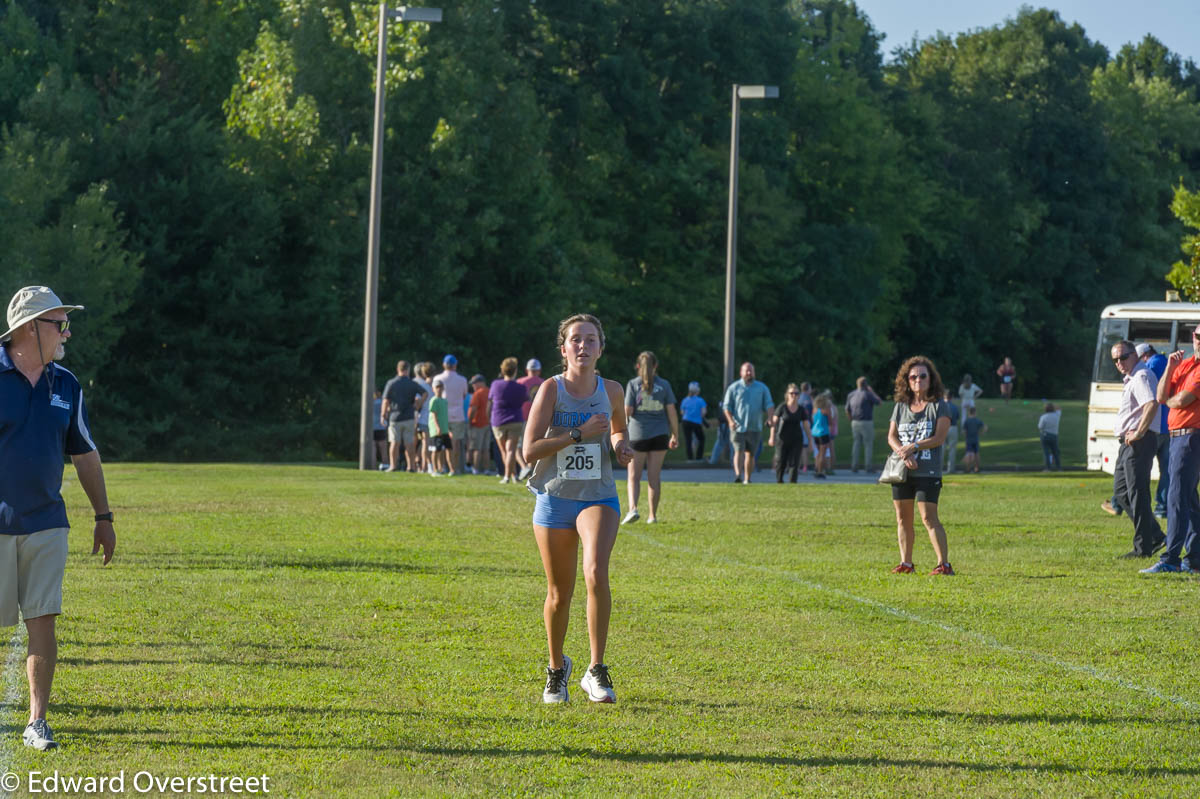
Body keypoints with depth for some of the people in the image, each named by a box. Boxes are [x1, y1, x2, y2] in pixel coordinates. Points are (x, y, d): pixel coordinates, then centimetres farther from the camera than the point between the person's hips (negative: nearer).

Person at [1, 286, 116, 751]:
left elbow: (85, 454, 18)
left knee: (43, 621, -4)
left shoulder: (66, 386, 9)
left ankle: (37, 722, 0)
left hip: (46, 524, 3)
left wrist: (103, 516, 18)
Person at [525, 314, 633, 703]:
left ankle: (597, 672, -17)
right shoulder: (552, 389, -5)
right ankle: (556, 668, 33)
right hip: (555, 498, 0)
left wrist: (620, 445, 3)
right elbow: (530, 450, -13)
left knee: (596, 572, -25)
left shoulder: (611, 390, 4)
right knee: (559, 593, 8)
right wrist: (580, 433, -19)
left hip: (599, 498, 0)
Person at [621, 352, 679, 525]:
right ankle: (653, 515, 9)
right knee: (654, 476, 8)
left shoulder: (633, 384, -3)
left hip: (638, 434, -2)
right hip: (660, 435, 2)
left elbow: (627, 411, -8)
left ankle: (633, 508, -19)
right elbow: (672, 411, 1)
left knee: (634, 477, 2)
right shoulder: (664, 385, 2)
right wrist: (675, 435, 8)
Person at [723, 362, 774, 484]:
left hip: (755, 428, 3)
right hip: (738, 427, -2)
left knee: (750, 454, 8)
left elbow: (769, 405, 6)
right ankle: (737, 474, -35)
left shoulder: (762, 388, 10)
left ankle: (747, 479, 19)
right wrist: (730, 420, -14)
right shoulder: (734, 388, 5)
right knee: (739, 451, -19)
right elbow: (727, 406, 3)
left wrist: (771, 418, -14)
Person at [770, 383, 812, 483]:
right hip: (783, 439, -1)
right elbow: (774, 423, -2)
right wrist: (772, 437, -9)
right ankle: (779, 481, 22)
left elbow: (806, 426, 5)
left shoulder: (801, 410, 2)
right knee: (781, 463, 3)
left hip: (797, 440, 1)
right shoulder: (782, 408, -4)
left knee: (794, 463, -7)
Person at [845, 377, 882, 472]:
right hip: (866, 423, -5)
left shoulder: (851, 395, 6)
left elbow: (847, 411, 10)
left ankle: (854, 466, 7)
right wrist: (872, 391, 11)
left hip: (855, 423, 5)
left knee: (856, 444, 11)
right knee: (868, 445, 1)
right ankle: (868, 467, -3)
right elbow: (879, 402, 1)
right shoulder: (867, 394, -11)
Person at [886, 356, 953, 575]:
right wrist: (903, 454, -14)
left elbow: (939, 437, -9)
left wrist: (914, 446, -19)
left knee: (929, 517, -11)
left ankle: (944, 564, -8)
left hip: (928, 472, -5)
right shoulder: (900, 407, 12)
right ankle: (906, 563, 15)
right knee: (903, 517, 7)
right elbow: (891, 436, 6)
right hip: (901, 470, 5)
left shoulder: (938, 406, 1)